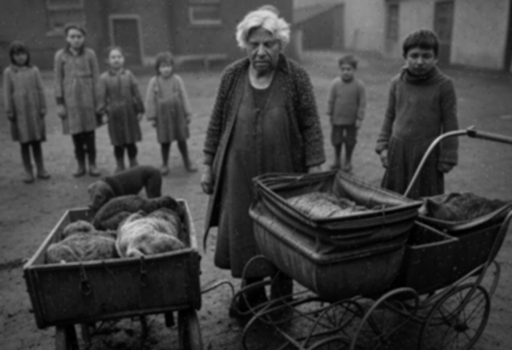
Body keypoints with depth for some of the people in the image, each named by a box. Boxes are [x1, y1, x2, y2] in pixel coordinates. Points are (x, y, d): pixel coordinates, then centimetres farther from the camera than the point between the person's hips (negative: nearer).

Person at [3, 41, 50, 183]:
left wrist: (43, 108, 2)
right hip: (19, 112, -1)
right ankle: (28, 172, 13)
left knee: (36, 142, 8)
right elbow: (7, 93, 1)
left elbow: (40, 90, 5)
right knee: (24, 143, 5)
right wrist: (9, 112, -2)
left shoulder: (34, 70, 3)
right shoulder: (8, 72, 0)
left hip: (34, 111, 1)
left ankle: (41, 169, 17)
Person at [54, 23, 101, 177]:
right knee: (76, 133, 5)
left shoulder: (90, 54, 0)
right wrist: (59, 103, -1)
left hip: (87, 97, -1)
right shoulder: (60, 55, 1)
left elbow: (95, 77, 2)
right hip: (70, 99, 1)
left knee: (89, 131, 4)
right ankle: (81, 165, 17)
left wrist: (97, 100, -2)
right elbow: (58, 79, 2)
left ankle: (92, 164, 14)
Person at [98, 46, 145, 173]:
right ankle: (120, 166, 22)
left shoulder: (128, 75, -1)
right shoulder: (104, 78, -4)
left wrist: (140, 110, 1)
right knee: (118, 143, 7)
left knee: (131, 142, 7)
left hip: (129, 113, 1)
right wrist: (102, 113, -6)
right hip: (114, 114, 0)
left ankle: (134, 164, 22)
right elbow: (102, 97, -3)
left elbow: (136, 93, 2)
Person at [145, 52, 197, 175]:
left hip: (178, 114, 1)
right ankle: (165, 164, 22)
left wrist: (187, 114, 2)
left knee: (181, 139, 10)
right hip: (163, 116, 0)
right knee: (165, 141, 7)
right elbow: (150, 100, -1)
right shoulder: (154, 82, -5)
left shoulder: (177, 79, -3)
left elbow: (184, 97, 1)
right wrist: (152, 117, -1)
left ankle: (187, 161, 24)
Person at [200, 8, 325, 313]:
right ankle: (252, 295, 35)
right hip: (239, 176, 2)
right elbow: (217, 123, 7)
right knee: (241, 236, 10)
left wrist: (315, 173, -9)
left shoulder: (296, 77, -5)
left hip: (283, 175, -2)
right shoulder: (232, 76, 2)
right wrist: (208, 166, 6)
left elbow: (311, 127, -4)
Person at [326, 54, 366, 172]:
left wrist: (359, 119, -8)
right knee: (336, 140, 14)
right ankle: (337, 160, 35)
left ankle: (347, 162, 32)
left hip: (352, 120, -1)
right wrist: (330, 114, 2)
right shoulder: (335, 83, -9)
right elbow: (331, 100, 0)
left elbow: (362, 103, -7)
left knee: (350, 141, 13)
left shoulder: (359, 85, -12)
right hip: (337, 118, 1)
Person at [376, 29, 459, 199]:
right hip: (398, 151, 4)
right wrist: (383, 146, 6)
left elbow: (450, 124, -5)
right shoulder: (397, 83, 3)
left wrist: (447, 158, -6)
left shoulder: (444, 85, -8)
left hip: (427, 154, -3)